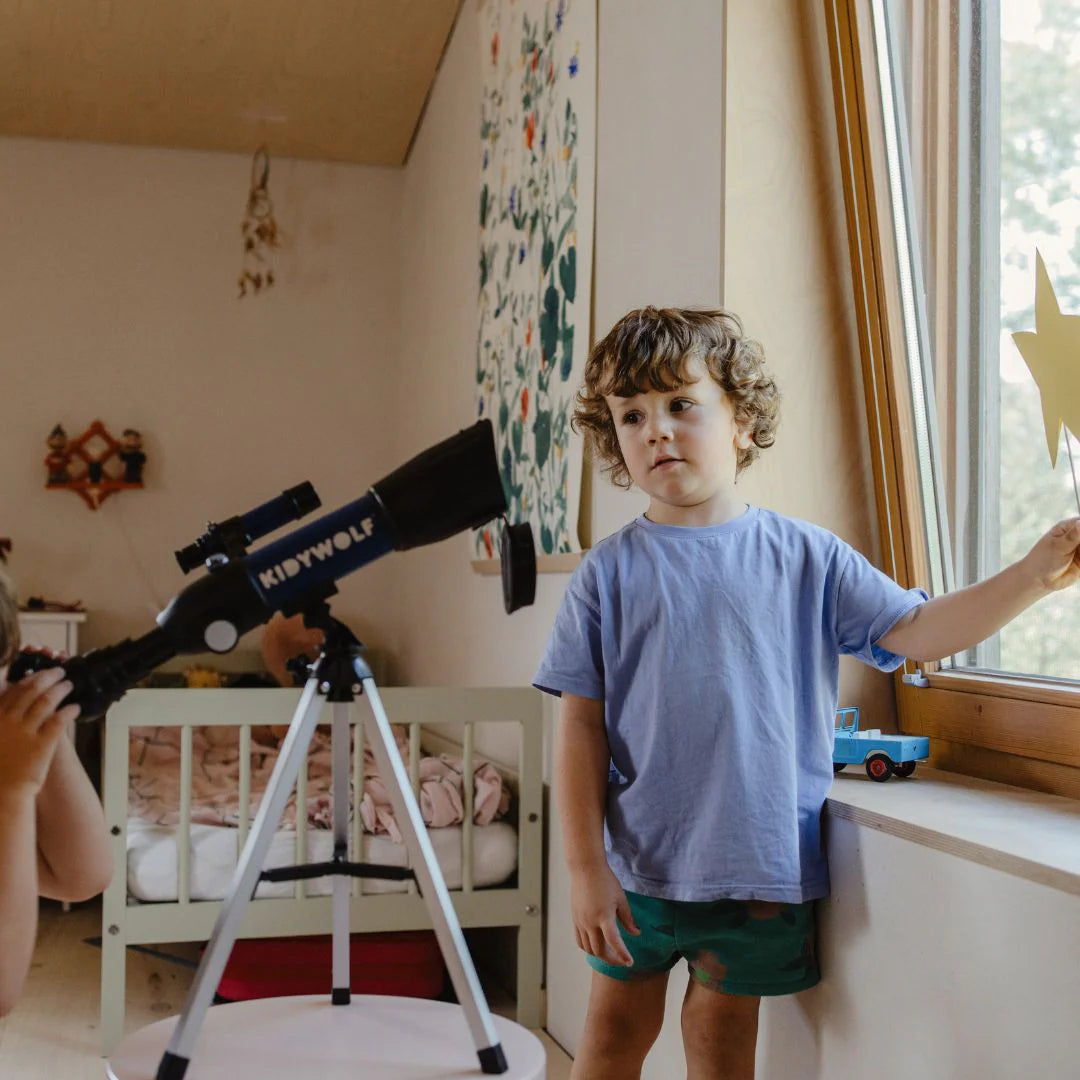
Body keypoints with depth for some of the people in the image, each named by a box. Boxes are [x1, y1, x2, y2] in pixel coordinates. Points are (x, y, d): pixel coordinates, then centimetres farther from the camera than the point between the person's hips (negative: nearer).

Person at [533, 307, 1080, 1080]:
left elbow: (914, 631, -2)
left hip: (762, 867, 0)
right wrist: (586, 867, -7)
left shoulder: (806, 557, 0)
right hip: (638, 865, 0)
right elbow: (582, 727, -4)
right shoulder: (610, 572, -3)